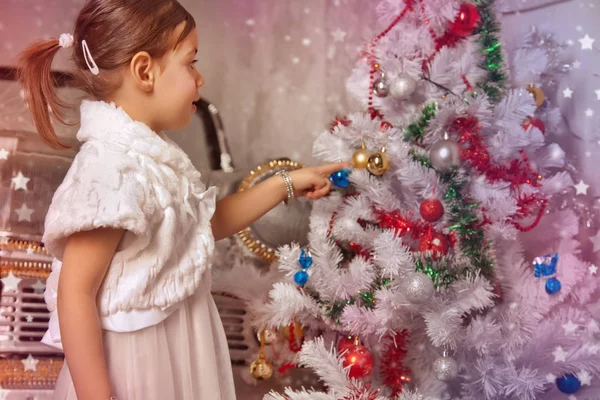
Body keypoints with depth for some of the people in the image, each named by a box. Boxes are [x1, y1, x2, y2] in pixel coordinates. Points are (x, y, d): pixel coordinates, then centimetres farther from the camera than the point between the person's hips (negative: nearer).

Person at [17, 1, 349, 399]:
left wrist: (286, 185, 15)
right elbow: (75, 292, -25)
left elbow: (209, 222, 19)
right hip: (137, 365, -9)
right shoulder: (114, 168, -25)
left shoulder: (151, 153, 4)